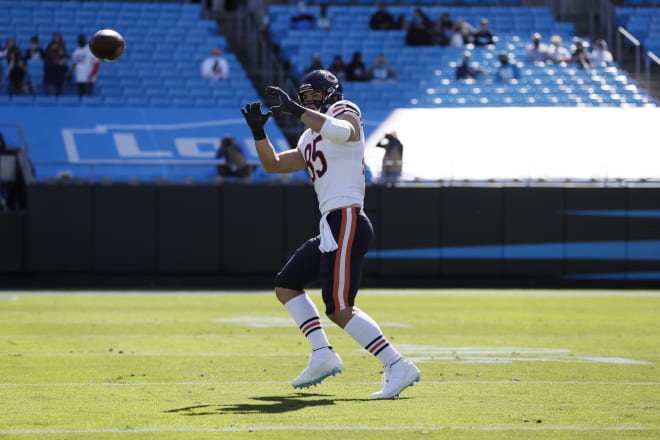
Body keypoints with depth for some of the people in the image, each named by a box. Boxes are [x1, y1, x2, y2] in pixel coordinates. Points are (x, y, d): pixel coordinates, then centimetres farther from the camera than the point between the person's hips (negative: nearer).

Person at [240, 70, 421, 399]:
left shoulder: (344, 112, -2)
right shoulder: (310, 139, 24)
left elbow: (341, 132, -28)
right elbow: (273, 164, 27)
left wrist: (296, 111, -29)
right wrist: (258, 131, 13)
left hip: (346, 221, -10)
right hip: (331, 227, 10)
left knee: (339, 310, -15)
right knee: (286, 287, 16)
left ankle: (398, 367, -16)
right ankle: (322, 355, 10)